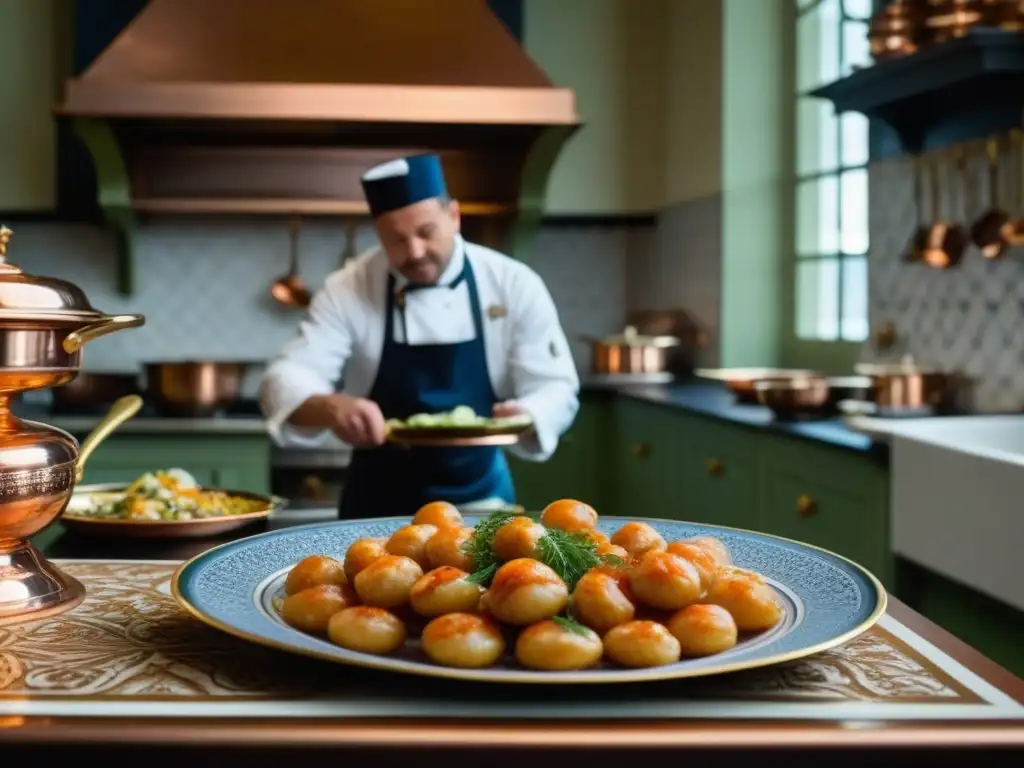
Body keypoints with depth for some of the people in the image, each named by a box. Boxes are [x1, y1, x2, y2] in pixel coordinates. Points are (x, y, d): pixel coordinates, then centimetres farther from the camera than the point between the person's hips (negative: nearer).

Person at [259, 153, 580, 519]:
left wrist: (525, 417, -34)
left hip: (479, 497, 1)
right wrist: (331, 407, -40)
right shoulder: (347, 291, -12)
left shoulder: (514, 284, -11)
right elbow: (285, 380, -18)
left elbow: (555, 388, -11)